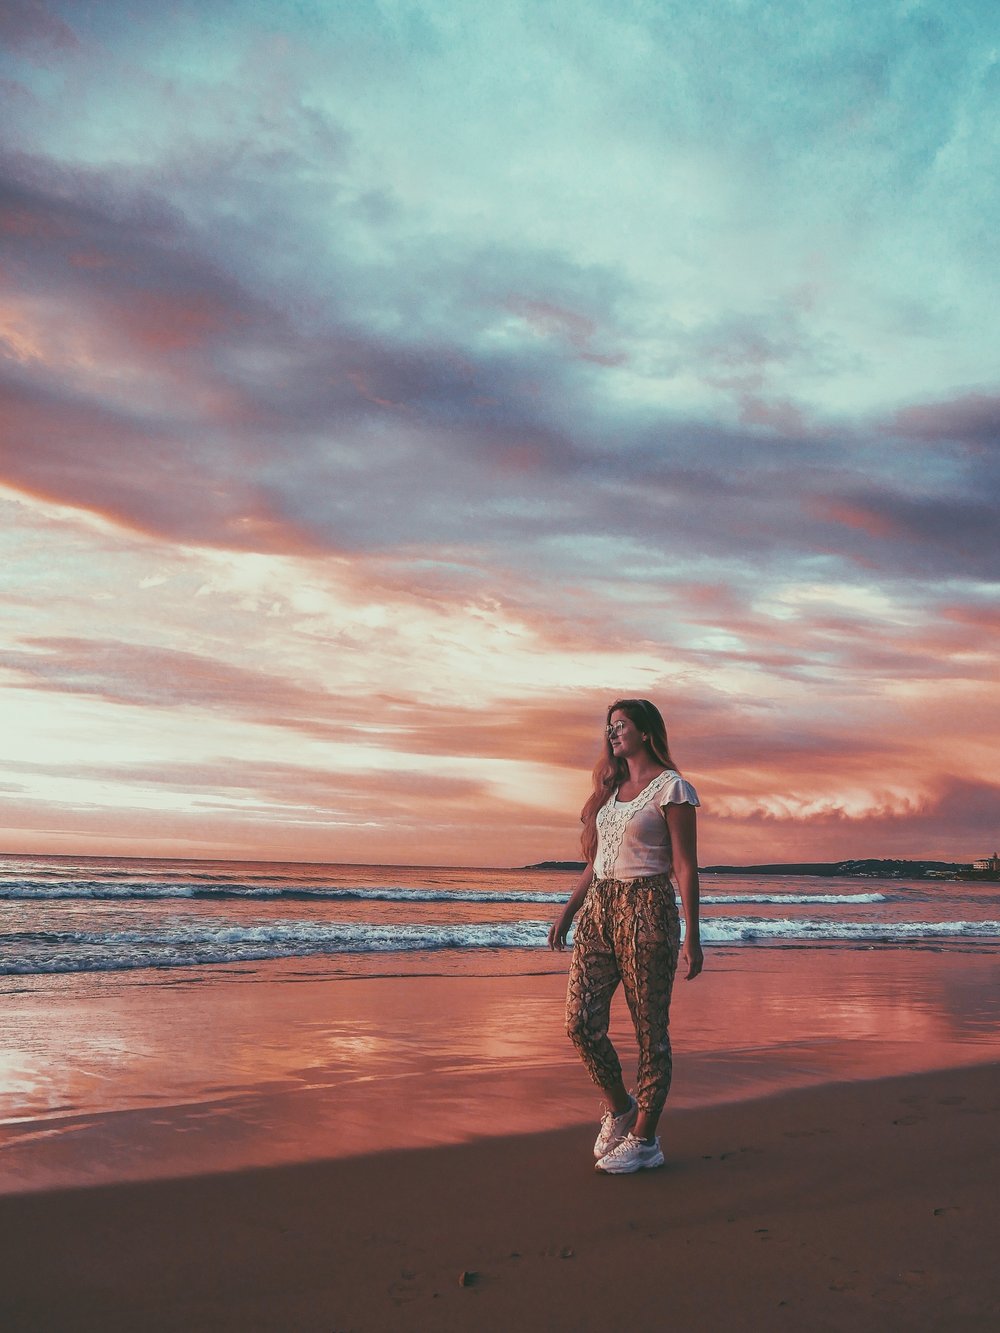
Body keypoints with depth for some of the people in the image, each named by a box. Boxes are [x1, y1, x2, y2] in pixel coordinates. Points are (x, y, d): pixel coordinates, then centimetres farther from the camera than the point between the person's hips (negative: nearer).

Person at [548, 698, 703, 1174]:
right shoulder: (611, 789, 17)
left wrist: (691, 937, -11)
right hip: (598, 910, 7)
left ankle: (644, 1139, 13)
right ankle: (619, 1107, 23)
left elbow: (685, 866, -8)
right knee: (580, 1023, 0)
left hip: (647, 911, -7)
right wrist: (567, 911, 17)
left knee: (650, 1031, 2)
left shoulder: (671, 787, -4)